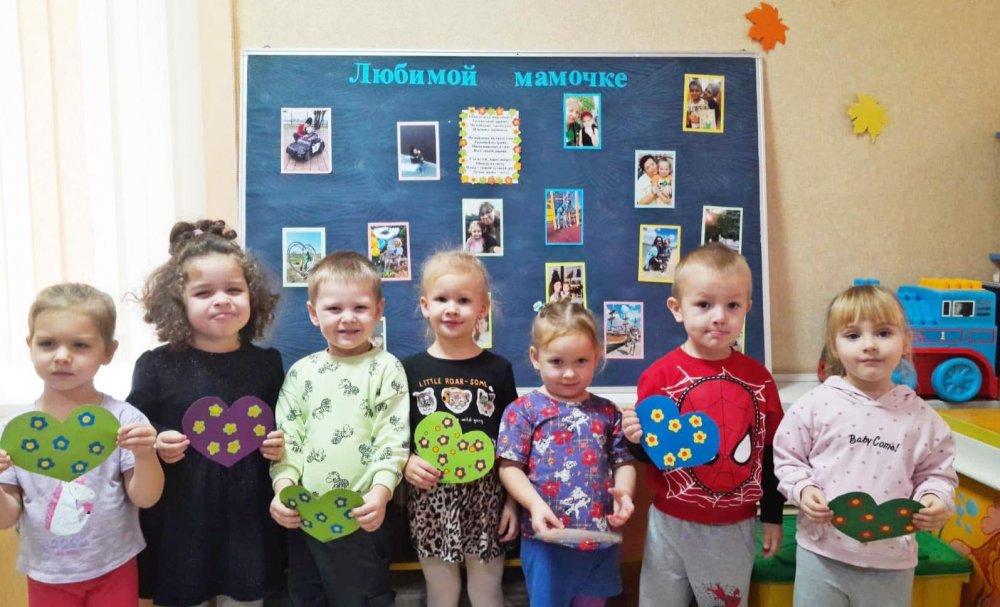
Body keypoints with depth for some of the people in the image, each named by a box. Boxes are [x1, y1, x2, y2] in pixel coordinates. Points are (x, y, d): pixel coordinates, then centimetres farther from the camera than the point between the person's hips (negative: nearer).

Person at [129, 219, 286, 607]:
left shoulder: (266, 363, 1)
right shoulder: (156, 365, -5)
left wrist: (279, 444, -8)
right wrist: (156, 443, -17)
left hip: (247, 518, 2)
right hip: (179, 520, -1)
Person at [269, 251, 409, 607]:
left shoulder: (386, 369, -5)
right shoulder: (301, 372, 6)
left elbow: (393, 440, -11)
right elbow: (287, 437, 5)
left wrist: (380, 491, -22)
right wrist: (283, 485, -8)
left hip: (363, 518, -4)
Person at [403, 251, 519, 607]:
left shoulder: (498, 369, -1)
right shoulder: (410, 370, -1)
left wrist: (513, 500, 1)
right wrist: (406, 463, -15)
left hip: (486, 496, 0)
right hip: (430, 498, 1)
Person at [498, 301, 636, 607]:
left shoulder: (607, 412, 6)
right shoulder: (523, 410, -6)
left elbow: (624, 462, 8)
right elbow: (509, 467, -9)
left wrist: (624, 491, -12)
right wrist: (535, 504, -22)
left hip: (602, 537, 4)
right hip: (546, 539, -4)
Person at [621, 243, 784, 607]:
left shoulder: (758, 378, -4)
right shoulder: (660, 376, -13)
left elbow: (770, 452, 4)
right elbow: (649, 454, -6)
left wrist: (773, 517, 8)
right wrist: (637, 439, -27)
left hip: (736, 527, 2)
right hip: (672, 525, -2)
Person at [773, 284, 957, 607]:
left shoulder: (920, 416, -2)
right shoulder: (815, 404, -8)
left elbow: (936, 472, 8)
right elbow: (787, 458, 0)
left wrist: (935, 498, -12)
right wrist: (803, 489, -16)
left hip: (891, 560, 2)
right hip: (821, 552, -1)